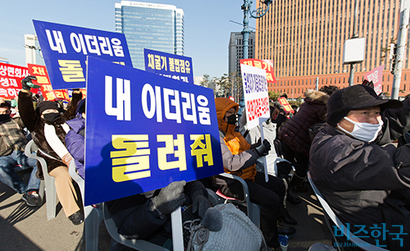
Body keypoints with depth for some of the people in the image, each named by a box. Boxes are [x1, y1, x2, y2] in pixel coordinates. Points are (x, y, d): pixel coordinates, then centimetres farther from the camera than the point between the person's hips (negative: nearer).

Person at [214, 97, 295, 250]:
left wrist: (255, 147, -3)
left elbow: (244, 150, 18)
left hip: (247, 175, 11)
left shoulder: (231, 132, 12)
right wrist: (257, 151, -23)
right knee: (271, 199, -20)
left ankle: (273, 223, 30)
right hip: (231, 183, -10)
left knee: (279, 185, 14)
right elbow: (232, 163, -28)